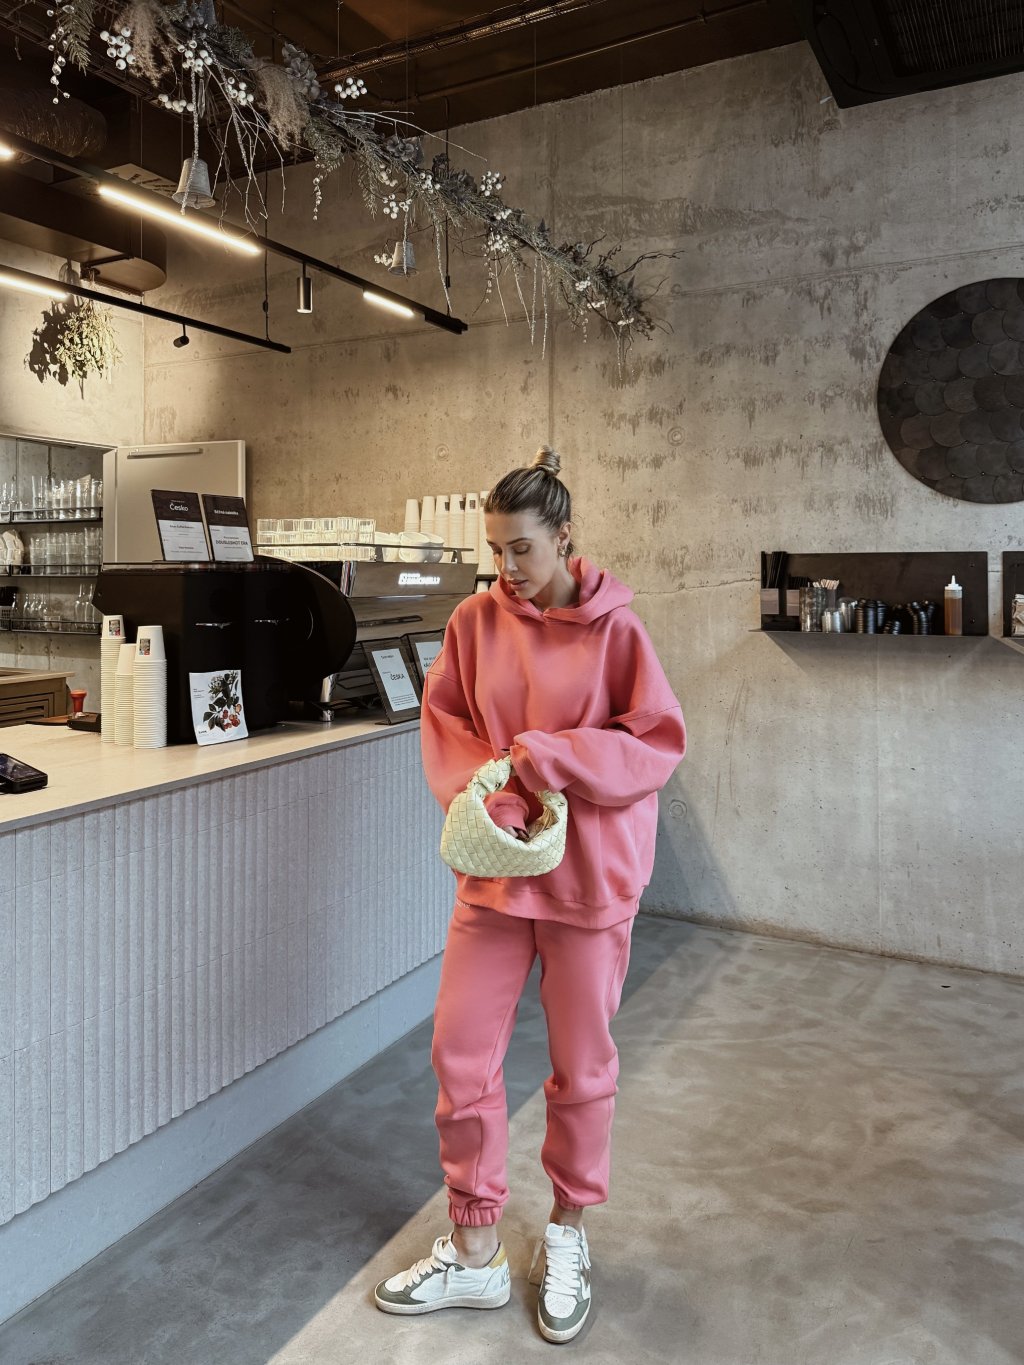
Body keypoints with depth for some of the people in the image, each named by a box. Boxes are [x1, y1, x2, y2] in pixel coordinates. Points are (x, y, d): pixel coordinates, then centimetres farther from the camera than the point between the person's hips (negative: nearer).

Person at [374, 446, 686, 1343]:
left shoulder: (613, 627, -10)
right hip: (494, 866, 3)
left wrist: (537, 756, -19)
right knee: (460, 1058, 7)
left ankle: (568, 1236, 39)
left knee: (582, 1068, 13)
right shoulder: (477, 621, 0)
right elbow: (443, 720, 4)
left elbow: (659, 741, -11)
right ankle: (475, 1253, 30)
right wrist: (485, 792, -15)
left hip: (589, 875, -3)